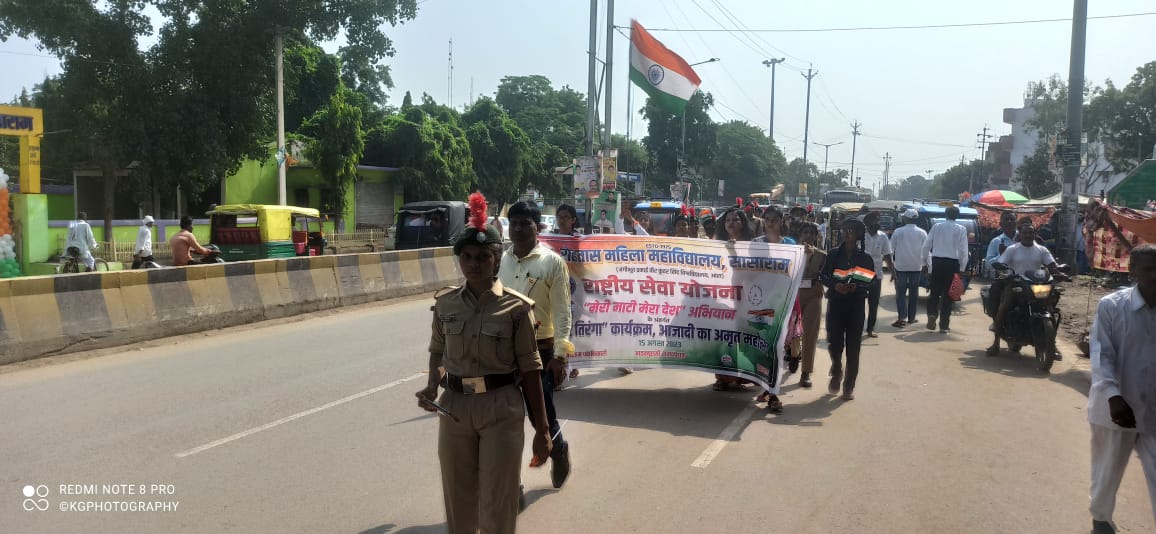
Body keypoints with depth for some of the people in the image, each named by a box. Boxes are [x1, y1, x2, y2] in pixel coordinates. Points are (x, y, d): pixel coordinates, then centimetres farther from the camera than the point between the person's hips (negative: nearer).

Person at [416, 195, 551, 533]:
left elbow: (529, 369, -5)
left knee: (497, 504, 3)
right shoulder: (445, 305, 1)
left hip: (502, 410, -3)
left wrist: (542, 428, -4)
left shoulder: (516, 308, -9)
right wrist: (432, 387, -3)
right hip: (454, 408, 3)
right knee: (458, 501, 15)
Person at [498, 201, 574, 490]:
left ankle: (559, 452, 36)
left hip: (539, 350, -3)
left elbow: (562, 312, -7)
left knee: (542, 413, 4)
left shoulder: (552, 262, -6)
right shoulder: (500, 261, 5)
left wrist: (559, 355, -12)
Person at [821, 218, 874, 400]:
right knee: (834, 342, -3)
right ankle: (836, 373, 27)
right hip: (835, 303, 0)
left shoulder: (865, 258, 1)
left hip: (856, 305, 0)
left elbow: (871, 281, 2)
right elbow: (823, 276, 2)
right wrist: (835, 285, -16)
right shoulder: (833, 254, 3)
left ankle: (849, 385, 13)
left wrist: (856, 287, -18)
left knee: (853, 345, 1)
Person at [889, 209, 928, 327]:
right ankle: (911, 317, 18)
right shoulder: (922, 233, -1)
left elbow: (891, 249, -3)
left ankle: (902, 318, -12)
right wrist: (925, 264, 13)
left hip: (901, 266, -2)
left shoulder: (898, 232, -5)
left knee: (900, 292, 0)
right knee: (913, 292, 13)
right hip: (916, 266, 2)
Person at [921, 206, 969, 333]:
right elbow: (963, 251, -4)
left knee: (935, 291, 13)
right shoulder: (961, 229, -1)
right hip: (952, 264, -1)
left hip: (937, 262, 2)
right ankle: (944, 325, 5)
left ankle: (932, 314, -10)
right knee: (947, 294, 4)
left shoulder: (936, 227, 4)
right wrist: (961, 268, 3)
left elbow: (926, 246, 4)